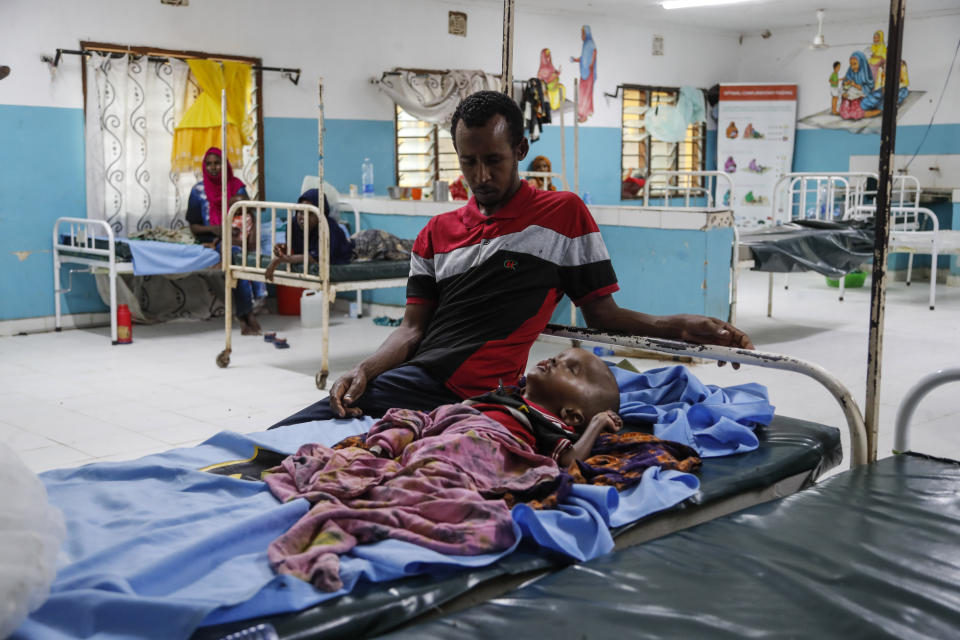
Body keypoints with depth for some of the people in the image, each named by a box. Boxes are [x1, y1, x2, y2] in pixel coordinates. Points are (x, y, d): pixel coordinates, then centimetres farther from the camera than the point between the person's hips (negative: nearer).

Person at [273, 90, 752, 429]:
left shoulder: (564, 213, 8)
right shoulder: (437, 233, 20)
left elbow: (602, 314, 7)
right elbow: (413, 328, 14)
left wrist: (680, 326, -10)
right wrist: (364, 370, -6)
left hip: (480, 396, -5)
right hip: (418, 379, 5)